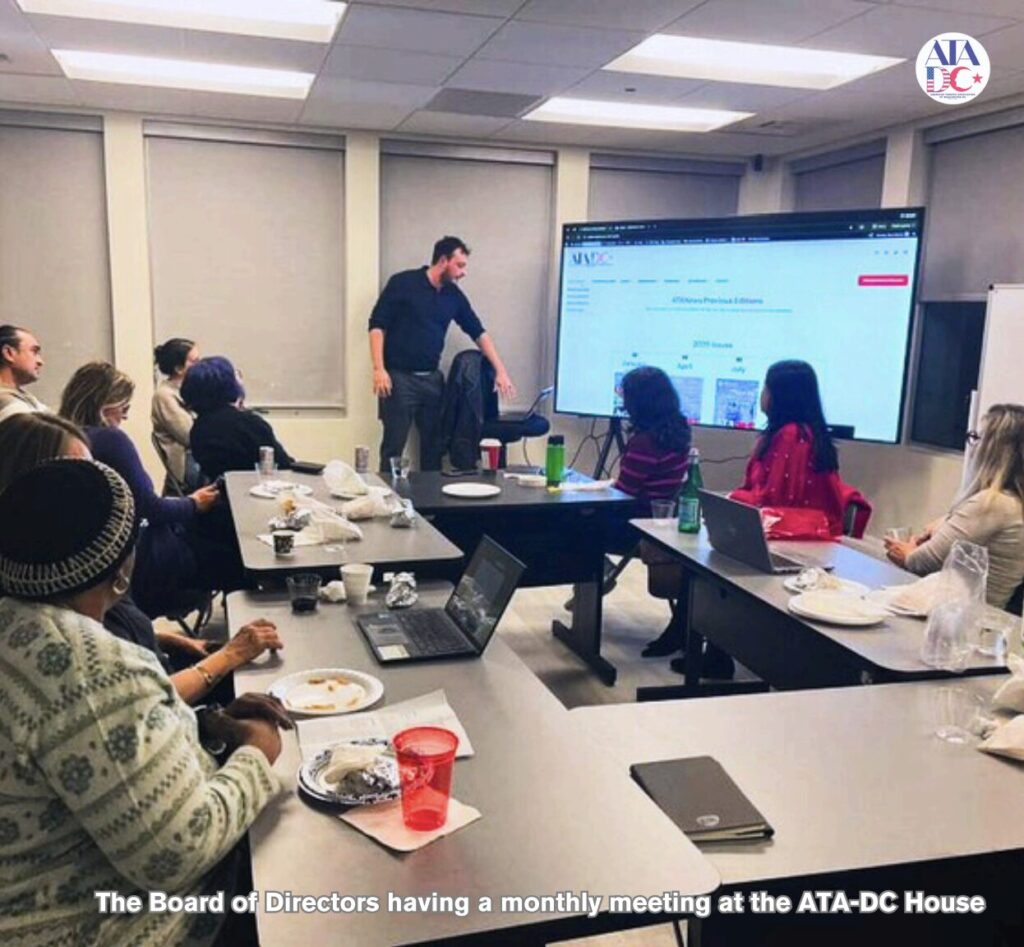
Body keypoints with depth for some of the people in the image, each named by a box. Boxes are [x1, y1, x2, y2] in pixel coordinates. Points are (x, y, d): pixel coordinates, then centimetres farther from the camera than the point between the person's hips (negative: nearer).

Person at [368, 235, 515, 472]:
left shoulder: (454, 295, 9)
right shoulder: (403, 283, -6)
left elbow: (479, 332, 14)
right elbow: (377, 325, -8)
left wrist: (500, 371, 8)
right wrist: (379, 369, -16)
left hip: (432, 379, 6)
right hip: (399, 377, -5)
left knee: (434, 445, 9)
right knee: (393, 446, -2)